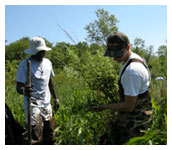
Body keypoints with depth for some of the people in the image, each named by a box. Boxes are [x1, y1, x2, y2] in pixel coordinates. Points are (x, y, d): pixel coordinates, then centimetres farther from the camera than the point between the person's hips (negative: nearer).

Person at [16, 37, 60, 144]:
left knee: (49, 138, 12)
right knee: (35, 140, -9)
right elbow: (19, 86, -15)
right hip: (33, 105, -6)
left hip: (47, 104, 6)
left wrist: (55, 98, 19)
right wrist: (23, 91, -37)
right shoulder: (24, 65, -10)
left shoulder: (48, 62, 10)